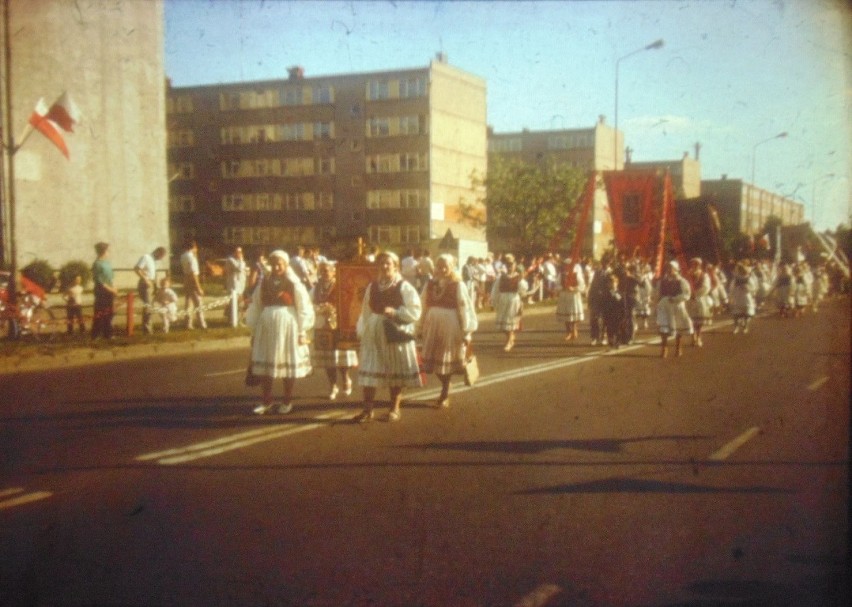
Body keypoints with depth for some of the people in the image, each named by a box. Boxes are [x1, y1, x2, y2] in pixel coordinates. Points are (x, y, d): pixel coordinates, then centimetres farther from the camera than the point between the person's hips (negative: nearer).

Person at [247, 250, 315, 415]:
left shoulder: (293, 283, -5)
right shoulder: (265, 282, 5)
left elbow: (303, 309, -4)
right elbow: (257, 306, 10)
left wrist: (302, 332, -6)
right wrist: (254, 330, 9)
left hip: (287, 325, -3)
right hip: (266, 325, 4)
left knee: (288, 364, 4)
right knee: (264, 365, 6)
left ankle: (287, 401, 17)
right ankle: (266, 401, 19)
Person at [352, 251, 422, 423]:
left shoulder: (404, 287, -3)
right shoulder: (372, 287, 10)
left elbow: (415, 312, -8)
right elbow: (365, 312, 12)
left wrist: (394, 312, -19)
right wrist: (361, 331, 4)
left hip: (396, 334, -3)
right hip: (373, 334, 3)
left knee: (396, 373, 6)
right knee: (369, 371, -1)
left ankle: (394, 409, 18)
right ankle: (367, 409, 5)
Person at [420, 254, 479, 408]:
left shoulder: (458, 285, -9)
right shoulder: (430, 284, 5)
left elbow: (465, 309, -10)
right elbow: (423, 305, 9)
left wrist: (466, 332, -11)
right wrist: (422, 326, 7)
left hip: (450, 326, -5)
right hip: (432, 326, 5)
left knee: (446, 360, 4)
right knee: (435, 359, 10)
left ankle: (445, 395, 19)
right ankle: (445, 390, 32)